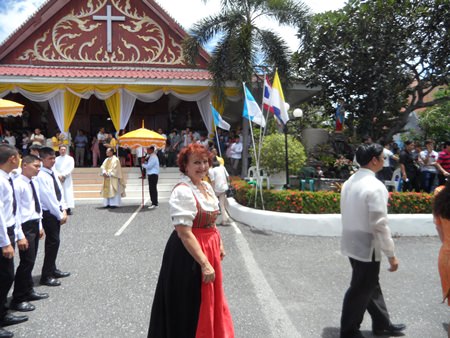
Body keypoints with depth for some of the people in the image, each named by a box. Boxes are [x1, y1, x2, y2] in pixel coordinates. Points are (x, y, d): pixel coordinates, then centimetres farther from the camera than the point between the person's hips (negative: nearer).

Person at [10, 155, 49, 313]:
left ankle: (28, 291, 32)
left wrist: (40, 225, 17)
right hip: (25, 226, -8)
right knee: (27, 261, -5)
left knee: (30, 260, 18)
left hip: (35, 224, 8)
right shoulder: (18, 184, -16)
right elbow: (16, 209, -18)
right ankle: (18, 299, 6)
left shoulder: (35, 183, 10)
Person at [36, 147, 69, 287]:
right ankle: (46, 276, 3)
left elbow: (60, 192, 11)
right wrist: (60, 215, -14)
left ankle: (52, 269, 31)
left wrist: (64, 210, 3)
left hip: (56, 212, 9)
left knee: (54, 241, 17)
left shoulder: (52, 173, 8)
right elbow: (48, 198, -19)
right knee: (53, 242, -7)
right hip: (48, 213, -9)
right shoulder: (41, 176, -18)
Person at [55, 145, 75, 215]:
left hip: (67, 178, -1)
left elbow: (71, 168, -4)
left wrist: (63, 175, -12)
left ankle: (69, 208, -7)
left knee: (68, 192, -7)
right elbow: (54, 168, 3)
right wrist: (58, 175, -11)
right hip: (58, 179, 2)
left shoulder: (70, 158, 5)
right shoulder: (56, 159, 10)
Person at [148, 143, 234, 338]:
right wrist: (204, 263, -26)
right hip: (189, 253, -9)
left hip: (209, 249, 9)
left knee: (208, 302, 23)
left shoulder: (207, 187, 7)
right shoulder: (183, 191, -21)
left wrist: (220, 245, 19)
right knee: (190, 306, 6)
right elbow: (184, 234, -25)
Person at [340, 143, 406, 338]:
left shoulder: (350, 182, 5)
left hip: (352, 243, 9)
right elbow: (380, 225, -23)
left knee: (370, 285, 22)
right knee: (361, 290, 8)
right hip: (367, 247, -9)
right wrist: (391, 255, -15)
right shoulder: (375, 187, -22)